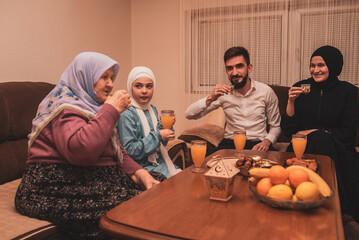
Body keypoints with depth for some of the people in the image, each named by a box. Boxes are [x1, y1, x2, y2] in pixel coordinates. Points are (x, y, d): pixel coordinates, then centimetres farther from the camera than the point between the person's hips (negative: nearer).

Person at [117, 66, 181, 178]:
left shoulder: (153, 109, 9)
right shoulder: (126, 114, -15)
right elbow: (129, 151, -19)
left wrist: (167, 127, -1)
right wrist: (158, 136, -20)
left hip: (160, 163, 8)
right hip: (143, 168, -7)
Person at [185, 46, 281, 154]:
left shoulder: (266, 91, -1)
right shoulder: (223, 92, 0)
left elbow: (275, 126, 9)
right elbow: (189, 114, -4)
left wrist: (266, 142, -12)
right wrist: (210, 99, -20)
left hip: (257, 144, 0)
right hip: (230, 143, 1)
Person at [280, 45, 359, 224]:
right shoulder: (301, 88, 6)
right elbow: (287, 130, 1)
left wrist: (317, 133, -7)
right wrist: (291, 101, -12)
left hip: (336, 147, 0)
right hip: (304, 147, 1)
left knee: (321, 139, -34)